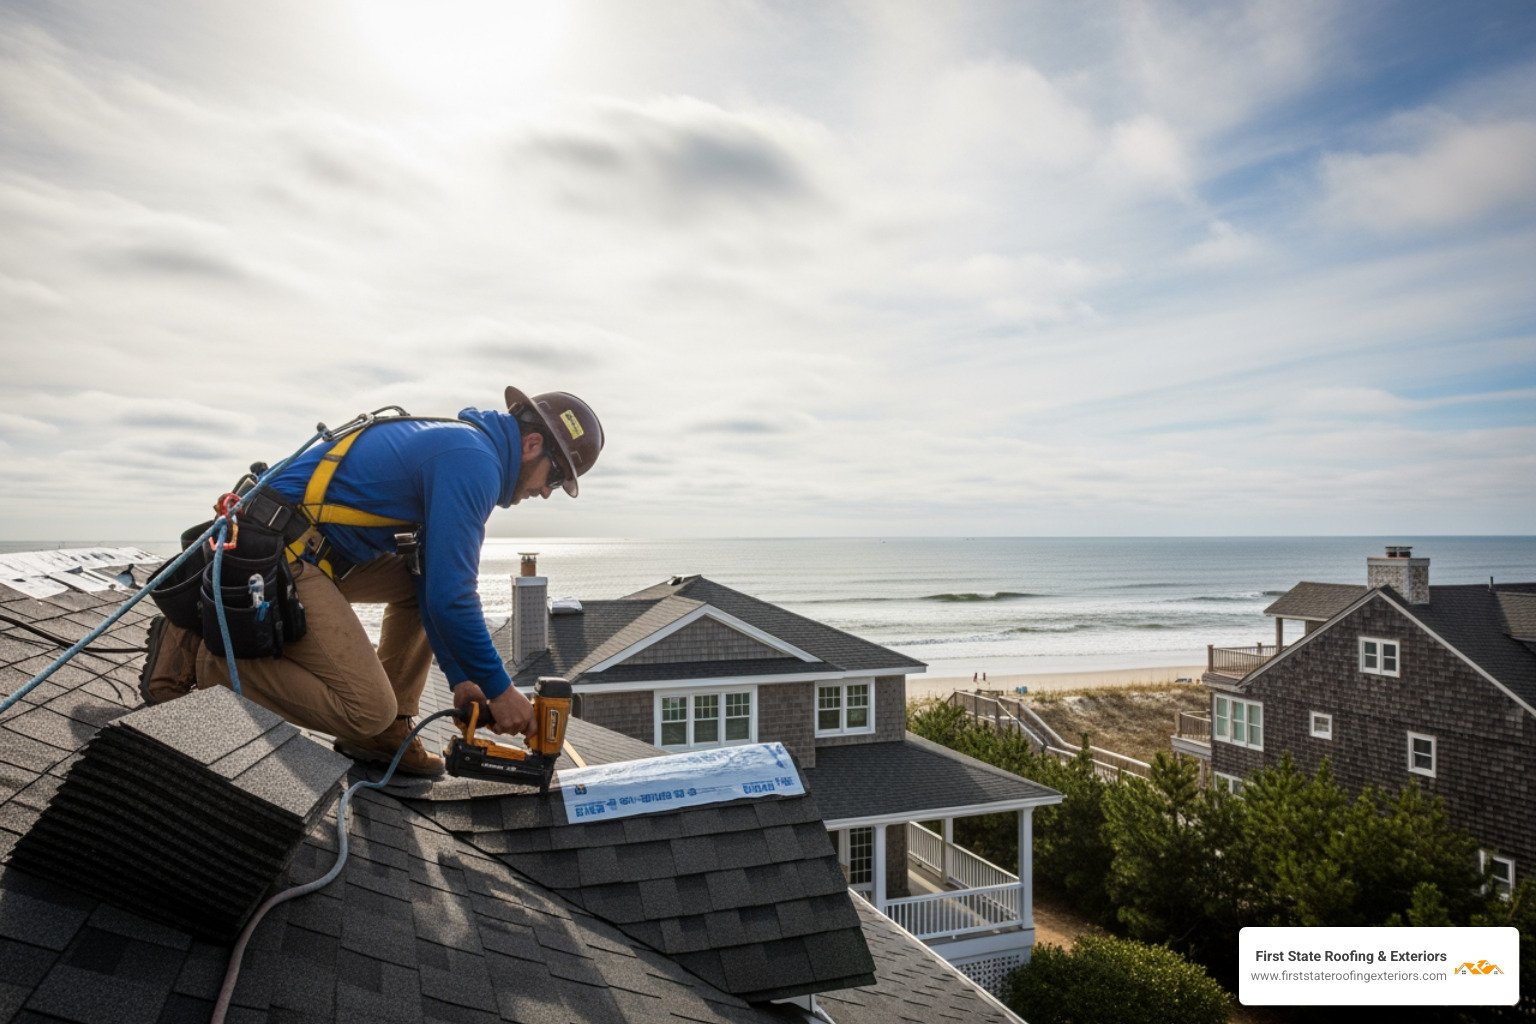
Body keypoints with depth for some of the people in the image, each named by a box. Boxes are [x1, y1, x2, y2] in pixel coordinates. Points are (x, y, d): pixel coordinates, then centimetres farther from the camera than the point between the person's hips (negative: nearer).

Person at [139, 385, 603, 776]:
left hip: (305, 547, 11)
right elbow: (449, 597, -21)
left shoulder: (457, 445, 15)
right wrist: (499, 690, -10)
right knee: (369, 711, -12)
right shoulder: (475, 463, -16)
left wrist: (460, 678, 14)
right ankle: (206, 659, -1)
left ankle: (386, 731, 13)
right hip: (281, 558, -11)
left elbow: (436, 582, 17)